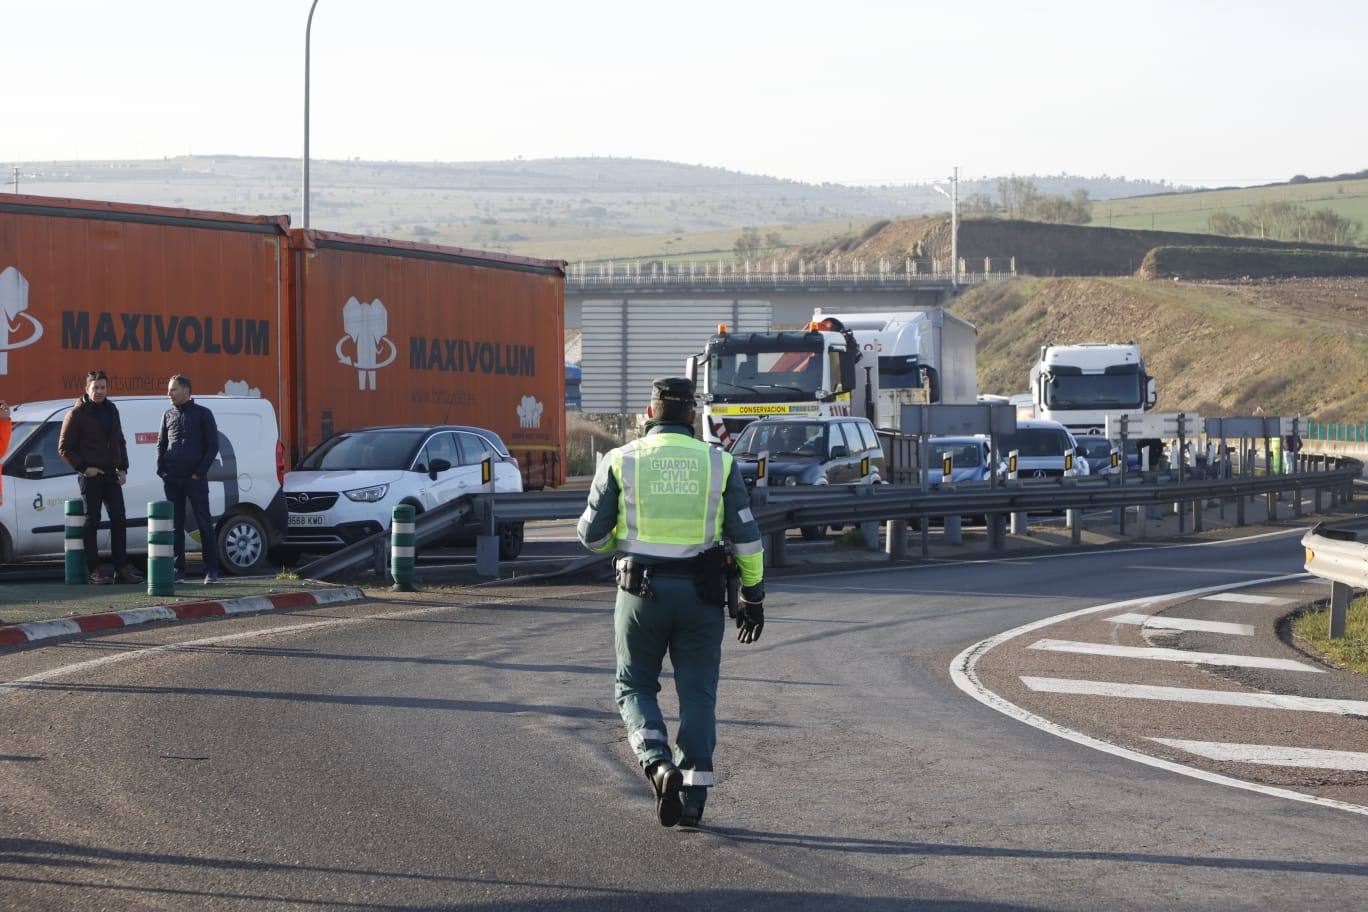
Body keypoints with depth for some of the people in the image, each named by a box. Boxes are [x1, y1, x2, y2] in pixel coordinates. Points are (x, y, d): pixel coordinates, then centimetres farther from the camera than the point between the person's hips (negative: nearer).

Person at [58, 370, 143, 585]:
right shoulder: (77, 414, -6)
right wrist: (84, 468, -13)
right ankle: (93, 569, 1)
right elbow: (64, 448, -6)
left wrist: (122, 468, 8)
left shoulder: (111, 410, 13)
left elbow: (119, 442, 21)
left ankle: (122, 567, 6)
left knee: (119, 520, 2)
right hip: (90, 476, -6)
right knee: (92, 522, -2)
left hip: (111, 475, 6)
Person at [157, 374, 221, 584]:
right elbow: (160, 445, 17)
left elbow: (213, 445, -1)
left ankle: (211, 571, -2)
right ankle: (178, 570, 7)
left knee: (204, 523, -3)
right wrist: (161, 470, 2)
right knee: (175, 525, 3)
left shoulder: (202, 414, 1)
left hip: (195, 479, -4)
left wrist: (200, 471, -10)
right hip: (172, 479, 4)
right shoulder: (168, 415, 13)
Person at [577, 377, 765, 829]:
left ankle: (659, 764, -11)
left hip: (641, 591, -1)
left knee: (635, 686, 13)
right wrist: (752, 596, 8)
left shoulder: (621, 461, -2)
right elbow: (745, 536, 0)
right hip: (700, 593, 1)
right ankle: (693, 792, 5)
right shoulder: (718, 463, 0)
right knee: (697, 694, 9)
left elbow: (592, 534, 1)